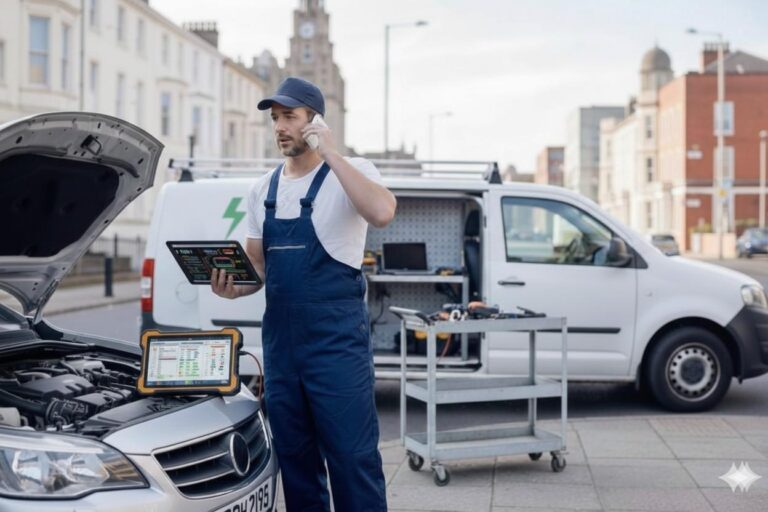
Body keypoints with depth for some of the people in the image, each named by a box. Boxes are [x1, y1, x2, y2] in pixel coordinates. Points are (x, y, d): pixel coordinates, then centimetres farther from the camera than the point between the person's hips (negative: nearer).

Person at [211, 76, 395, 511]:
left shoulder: (348, 173, -4)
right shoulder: (264, 190, 13)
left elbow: (382, 213, -27)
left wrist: (331, 154, -22)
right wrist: (234, 288, -4)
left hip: (337, 338, -6)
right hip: (280, 339, 6)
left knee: (352, 456, -4)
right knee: (294, 457, 13)